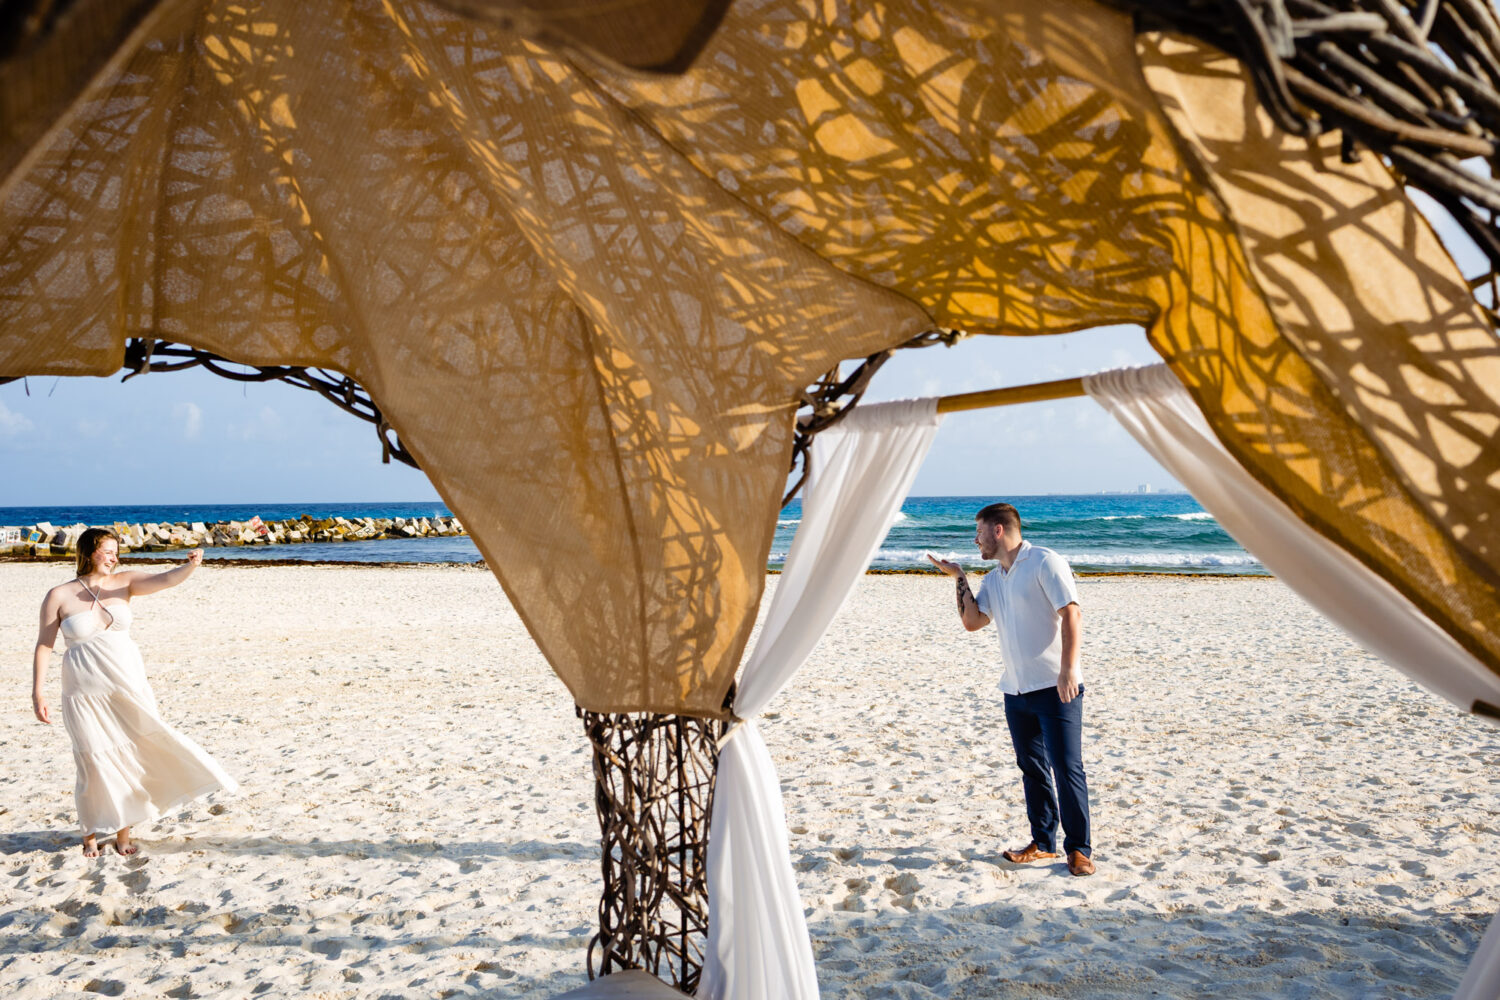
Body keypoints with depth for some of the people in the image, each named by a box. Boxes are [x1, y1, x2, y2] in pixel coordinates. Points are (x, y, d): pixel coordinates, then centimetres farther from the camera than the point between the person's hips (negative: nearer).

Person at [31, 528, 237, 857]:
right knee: (96, 762, 3)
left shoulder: (124, 582, 2)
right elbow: (44, 646, -1)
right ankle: (91, 834, 24)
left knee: (134, 755, 2)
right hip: (86, 691, -2)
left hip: (128, 685, 2)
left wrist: (190, 566, -36)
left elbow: (166, 579, -14)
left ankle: (123, 832, 17)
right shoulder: (59, 596, -2)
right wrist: (37, 694, -6)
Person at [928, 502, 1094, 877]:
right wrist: (959, 578, 4)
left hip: (1055, 687, -7)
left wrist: (1068, 669, -21)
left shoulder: (1045, 562, -7)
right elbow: (972, 621, 7)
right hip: (1016, 690, 8)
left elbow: (1070, 613, -14)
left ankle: (1079, 849, 7)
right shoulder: (993, 580, 16)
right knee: (1032, 768, 13)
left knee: (1066, 768, -5)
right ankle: (1043, 843, 23)